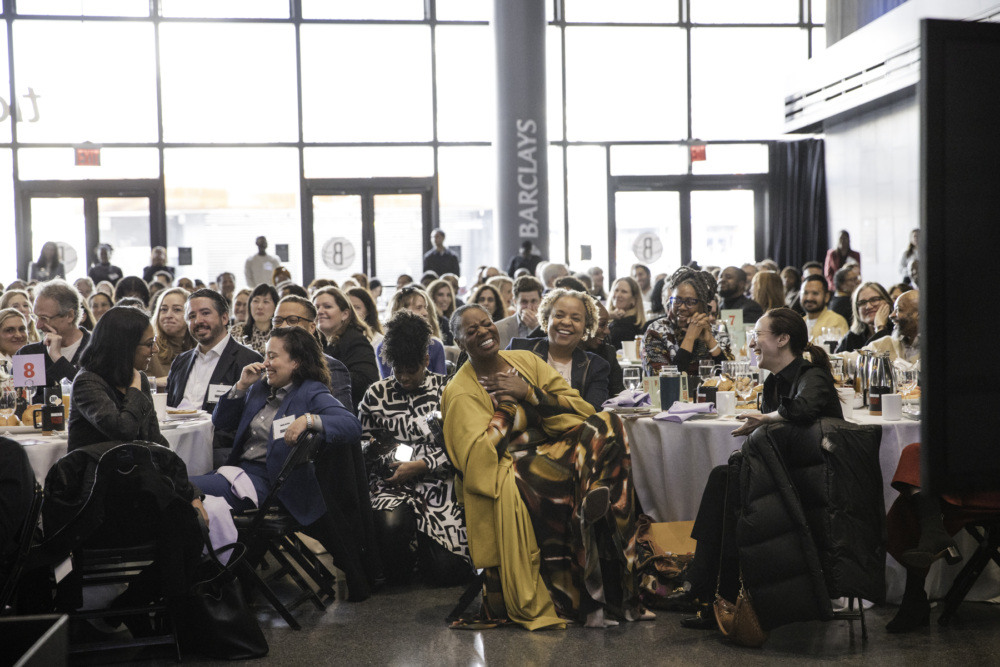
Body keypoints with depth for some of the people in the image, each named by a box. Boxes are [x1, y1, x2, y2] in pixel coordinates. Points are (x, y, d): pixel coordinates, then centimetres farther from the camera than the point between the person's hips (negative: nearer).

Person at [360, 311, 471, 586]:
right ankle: (397, 575, 0)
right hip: (392, 484, 1)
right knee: (391, 523, -36)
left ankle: (421, 544, 24)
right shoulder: (376, 394, 10)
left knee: (447, 570, -14)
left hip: (437, 483, -1)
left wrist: (419, 466, -12)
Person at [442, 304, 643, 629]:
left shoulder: (526, 360, 15)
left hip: (558, 448, 5)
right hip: (508, 467, -5)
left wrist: (530, 393, -7)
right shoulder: (461, 391, 3)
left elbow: (581, 408, 7)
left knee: (607, 425, -21)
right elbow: (478, 455, -11)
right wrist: (510, 405, -6)